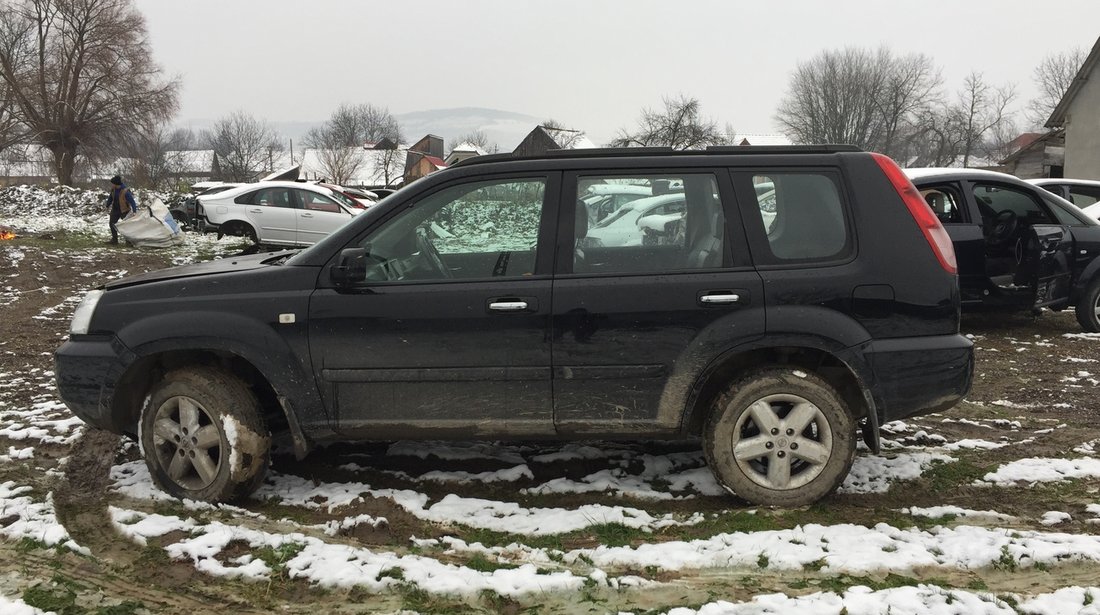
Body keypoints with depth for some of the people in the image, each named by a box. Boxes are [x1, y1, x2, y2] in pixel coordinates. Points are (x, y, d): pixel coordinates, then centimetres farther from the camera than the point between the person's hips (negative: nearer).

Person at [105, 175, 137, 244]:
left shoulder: (125, 192, -27)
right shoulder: (113, 189, -7)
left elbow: (132, 201, -25)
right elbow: (111, 197, 12)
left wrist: (134, 212, -29)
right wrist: (108, 205, 22)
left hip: (124, 211, -7)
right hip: (115, 209, 7)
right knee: (112, 223, 10)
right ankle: (114, 239, 22)